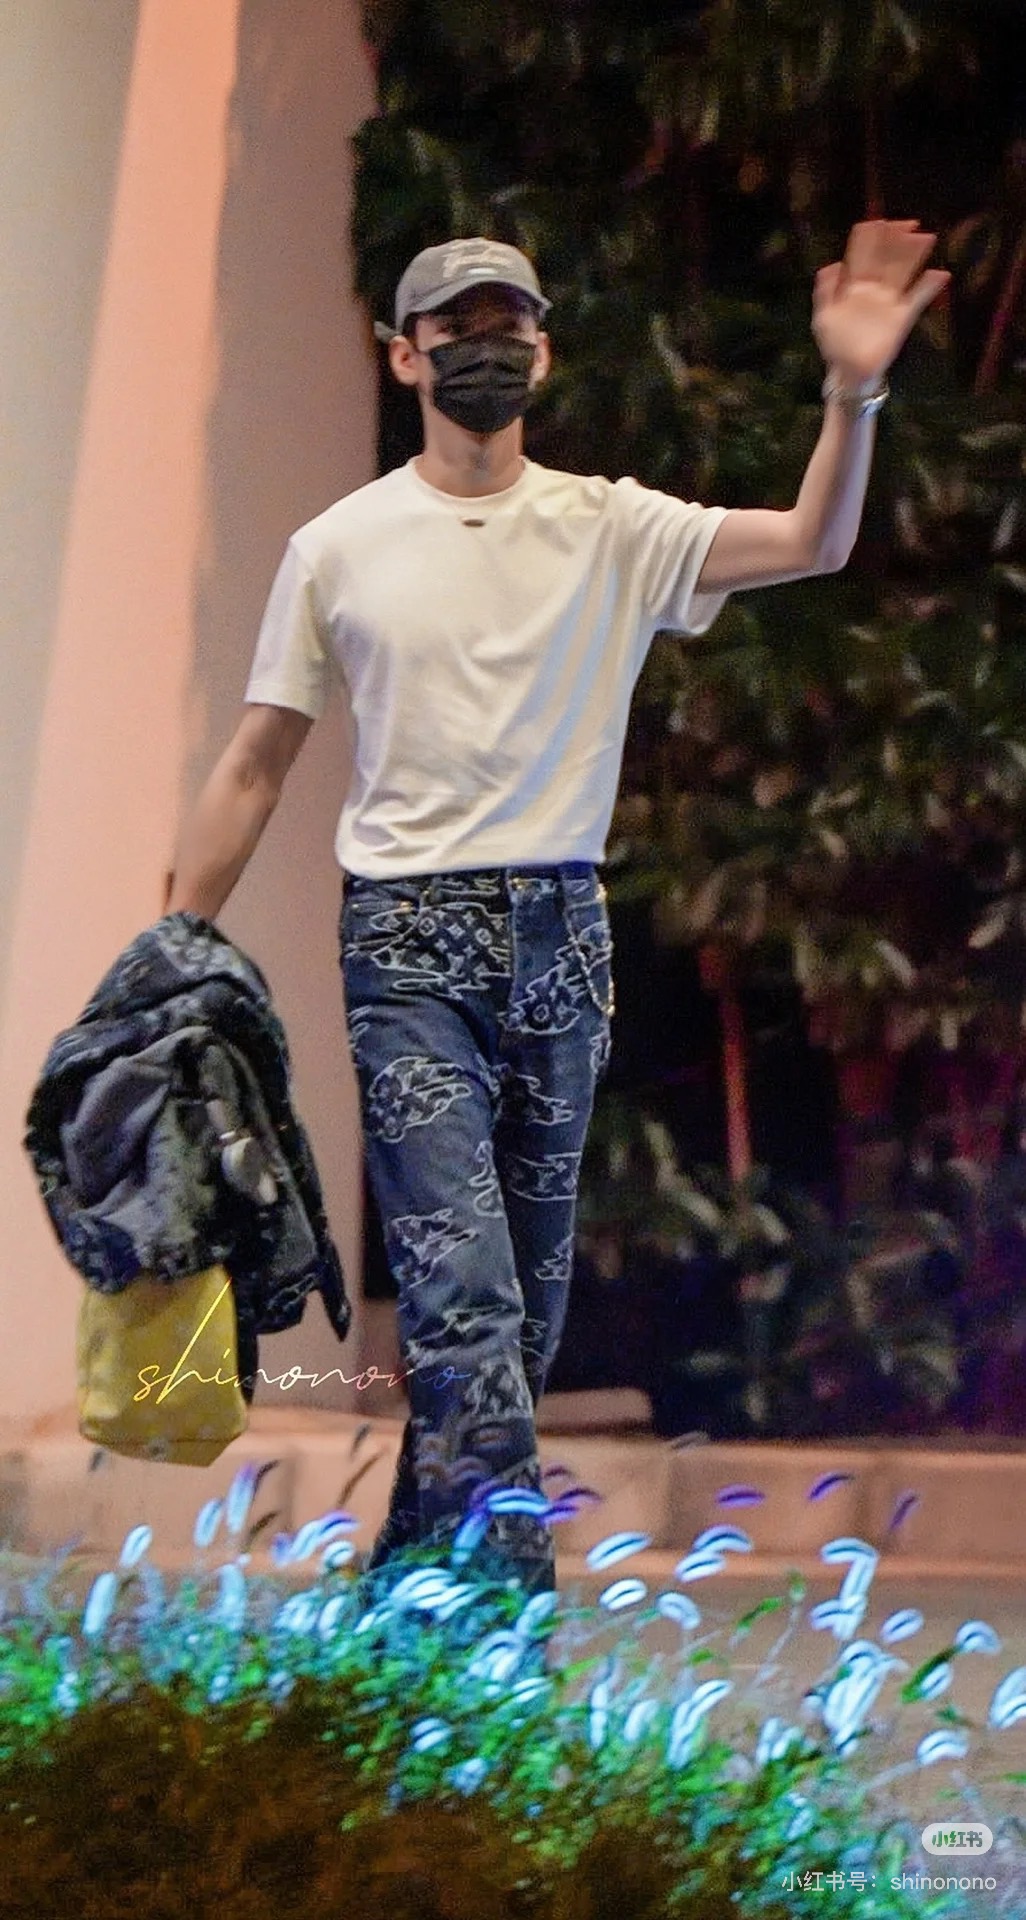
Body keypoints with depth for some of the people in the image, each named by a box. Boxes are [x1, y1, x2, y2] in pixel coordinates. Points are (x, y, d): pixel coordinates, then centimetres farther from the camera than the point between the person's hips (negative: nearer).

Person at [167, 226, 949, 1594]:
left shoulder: (613, 530, 6)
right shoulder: (338, 546, 4)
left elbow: (812, 545, -6)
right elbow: (255, 769, 8)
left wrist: (854, 393, -23)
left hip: (562, 935, 3)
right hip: (410, 935, -3)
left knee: (528, 1289, 9)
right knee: (466, 1284, -15)